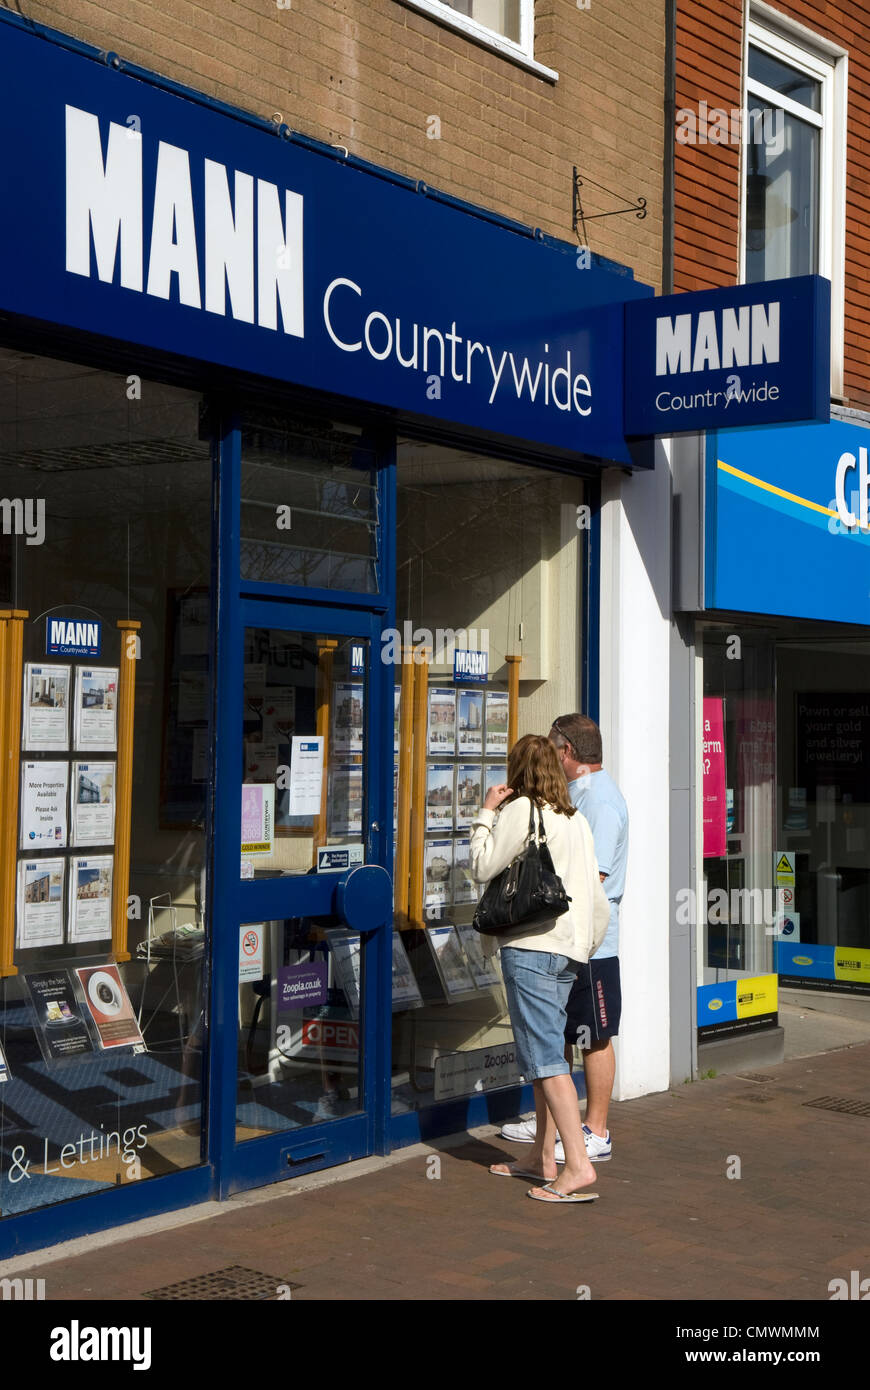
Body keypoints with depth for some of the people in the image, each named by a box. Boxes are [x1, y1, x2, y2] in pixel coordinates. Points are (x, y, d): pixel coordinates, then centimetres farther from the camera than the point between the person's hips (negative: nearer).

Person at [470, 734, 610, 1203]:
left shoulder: (520, 809, -7)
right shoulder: (576, 819, 15)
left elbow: (483, 867, -7)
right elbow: (595, 890, 15)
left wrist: (486, 813, 3)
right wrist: (587, 943, 23)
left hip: (530, 944, -8)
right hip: (568, 947, 8)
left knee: (545, 1055, -10)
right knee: (546, 1048, 14)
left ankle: (578, 1165, -16)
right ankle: (543, 1159, 19)